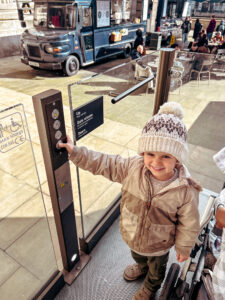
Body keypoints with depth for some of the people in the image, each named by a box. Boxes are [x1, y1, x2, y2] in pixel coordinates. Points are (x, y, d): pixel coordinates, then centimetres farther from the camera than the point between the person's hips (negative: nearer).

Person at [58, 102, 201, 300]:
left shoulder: (186, 191, -35)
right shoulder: (133, 167, -29)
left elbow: (189, 224, -19)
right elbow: (103, 164, -18)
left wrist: (184, 248, -4)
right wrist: (75, 152, -22)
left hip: (159, 245, -3)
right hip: (132, 236, 3)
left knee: (156, 269, 33)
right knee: (137, 256, 38)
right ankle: (141, 267, 75)